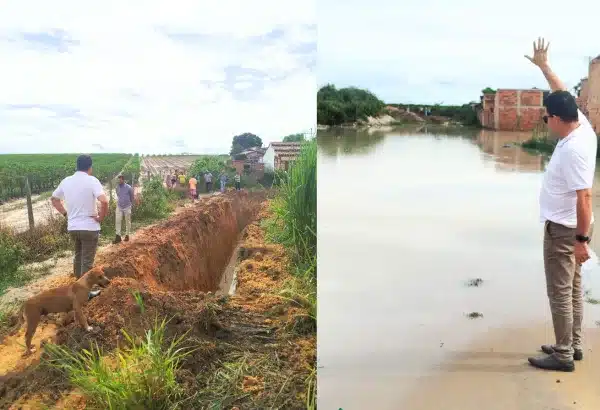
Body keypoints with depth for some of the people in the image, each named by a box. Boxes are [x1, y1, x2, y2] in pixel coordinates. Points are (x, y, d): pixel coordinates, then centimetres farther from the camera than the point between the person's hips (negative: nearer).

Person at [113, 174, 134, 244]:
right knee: (117, 221, -6)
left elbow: (132, 197, 3)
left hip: (127, 207, -3)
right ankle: (118, 236, -6)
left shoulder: (128, 187, -10)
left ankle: (127, 235, 18)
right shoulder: (117, 187, 0)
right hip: (119, 207, 3)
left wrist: (132, 205, 11)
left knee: (127, 222, 7)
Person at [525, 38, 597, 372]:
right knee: (573, 288, 17)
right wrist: (544, 66, 25)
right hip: (572, 226, 10)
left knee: (560, 292, -1)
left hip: (565, 229, -10)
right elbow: (564, 95, 17)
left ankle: (563, 355, 9)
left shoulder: (572, 150, -26)